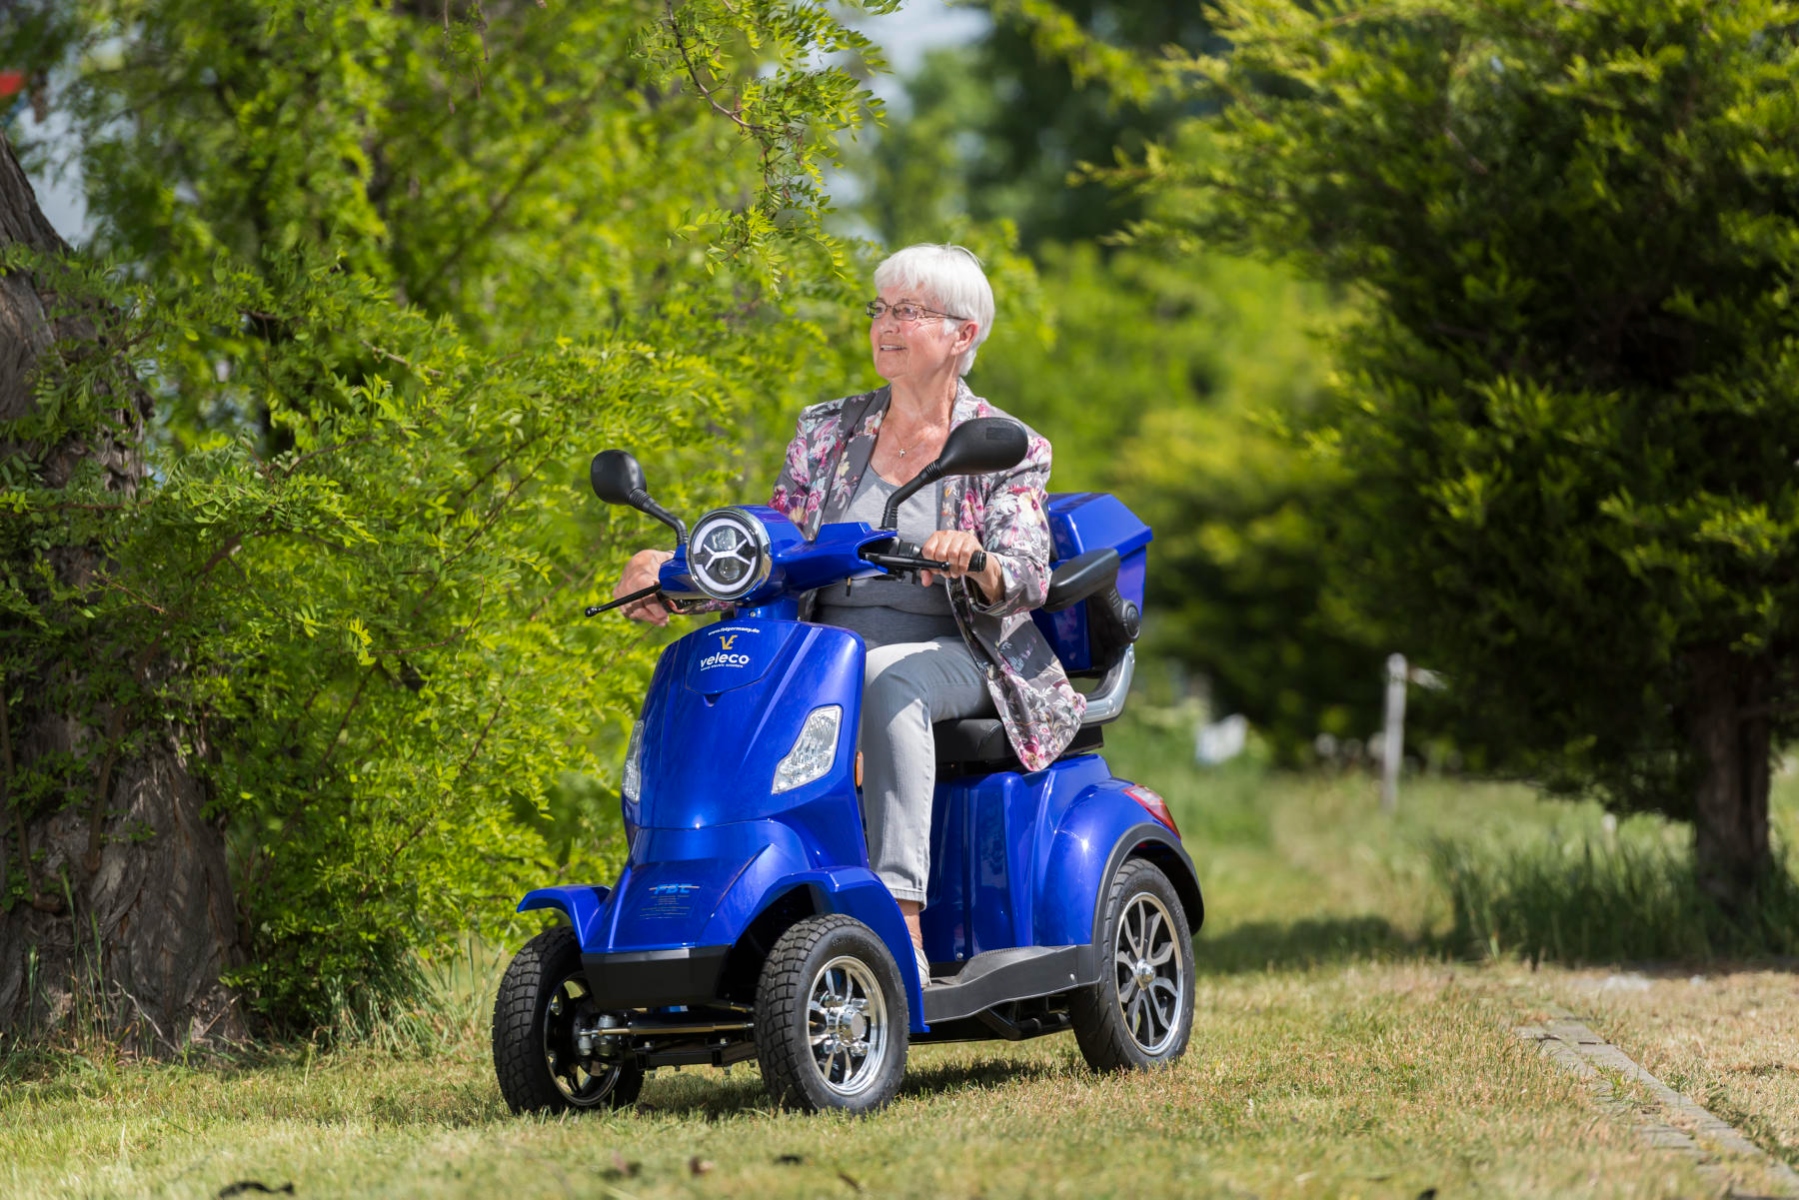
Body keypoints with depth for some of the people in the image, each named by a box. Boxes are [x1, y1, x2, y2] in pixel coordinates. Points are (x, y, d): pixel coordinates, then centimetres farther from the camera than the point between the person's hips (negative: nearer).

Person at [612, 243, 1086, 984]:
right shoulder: (827, 433, 17)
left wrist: (973, 561, -32)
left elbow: (1028, 577, -8)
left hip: (950, 654, -3)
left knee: (886, 678, -39)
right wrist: (673, 565, -8)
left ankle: (902, 919, -47)